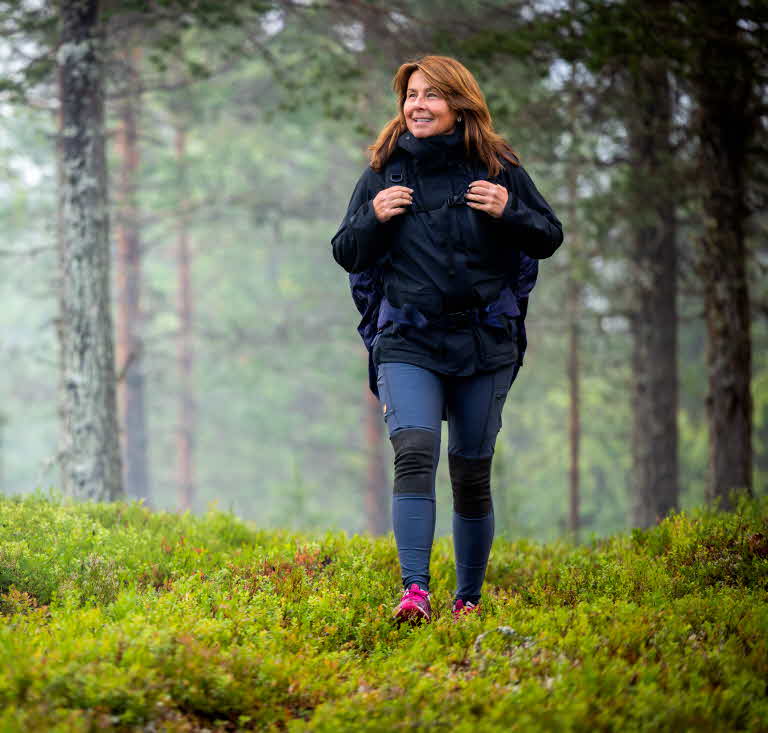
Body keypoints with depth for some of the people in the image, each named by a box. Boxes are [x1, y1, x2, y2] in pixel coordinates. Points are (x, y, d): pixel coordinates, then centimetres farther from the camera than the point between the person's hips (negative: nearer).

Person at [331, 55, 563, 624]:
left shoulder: (498, 170, 3)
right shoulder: (383, 173, 5)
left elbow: (550, 238, 8)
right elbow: (347, 255, 9)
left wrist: (510, 213, -12)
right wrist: (374, 219, -11)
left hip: (485, 342, 1)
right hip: (407, 345, -1)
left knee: (472, 475, 7)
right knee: (415, 454, -22)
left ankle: (470, 598, 21)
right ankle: (415, 592, -29)